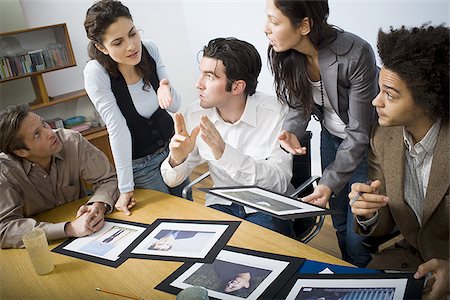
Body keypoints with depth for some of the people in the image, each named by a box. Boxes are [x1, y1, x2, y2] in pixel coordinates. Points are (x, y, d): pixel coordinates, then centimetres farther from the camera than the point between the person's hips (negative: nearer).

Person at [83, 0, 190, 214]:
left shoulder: (150, 50, -14)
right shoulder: (96, 72, -25)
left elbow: (175, 106, -10)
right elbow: (117, 129, -24)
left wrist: (165, 92, -33)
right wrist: (126, 187, -23)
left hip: (171, 147, 4)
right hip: (139, 163, -4)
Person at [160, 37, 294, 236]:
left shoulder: (275, 114, -17)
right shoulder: (196, 114, -7)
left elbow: (279, 183, -23)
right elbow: (172, 180, 0)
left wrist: (224, 153, -34)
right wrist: (177, 159, -25)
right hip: (222, 204, 3)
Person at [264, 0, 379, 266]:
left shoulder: (355, 55, -34)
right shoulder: (284, 55, -18)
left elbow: (358, 132, -26)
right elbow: (299, 105, -3)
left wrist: (329, 184, -30)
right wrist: (290, 132, -24)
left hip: (366, 142, -4)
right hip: (330, 137, 5)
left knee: (357, 232, 1)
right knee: (339, 221, 19)